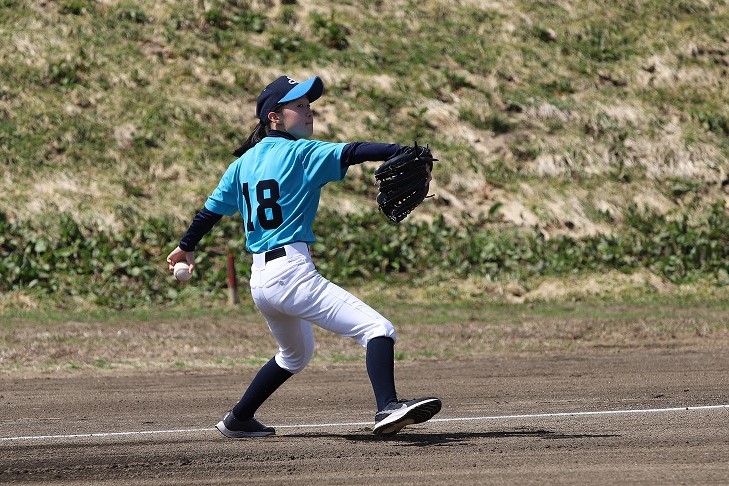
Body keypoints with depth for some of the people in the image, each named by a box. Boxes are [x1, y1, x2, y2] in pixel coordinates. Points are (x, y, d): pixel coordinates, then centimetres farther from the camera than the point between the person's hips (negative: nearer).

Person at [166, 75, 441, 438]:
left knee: (296, 353, 33)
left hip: (259, 278, 9)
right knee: (377, 329, -17)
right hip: (291, 271, -9)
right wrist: (405, 153, -28)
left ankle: (238, 420, 36)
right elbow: (352, 153, -18)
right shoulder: (301, 153, -5)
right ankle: (387, 408, -38)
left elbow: (212, 209, 22)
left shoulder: (245, 161, 16)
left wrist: (186, 247, 36)